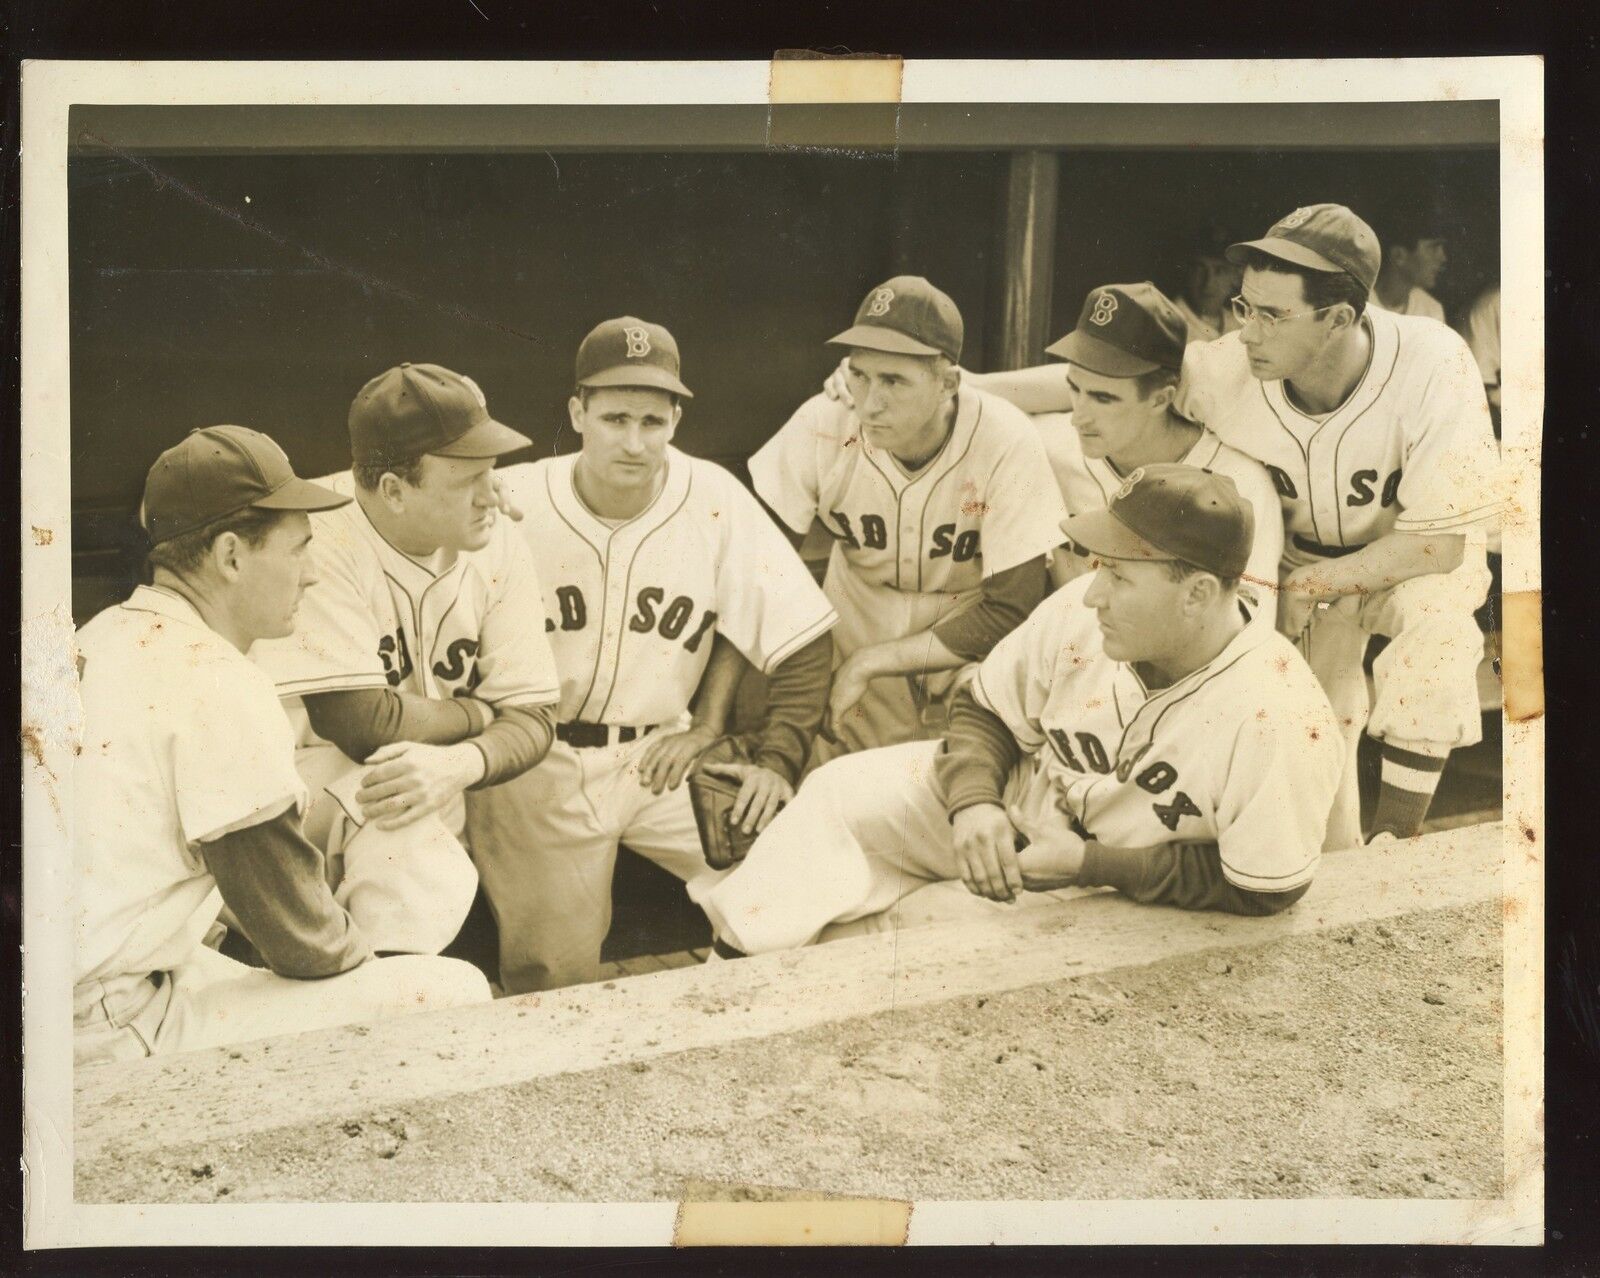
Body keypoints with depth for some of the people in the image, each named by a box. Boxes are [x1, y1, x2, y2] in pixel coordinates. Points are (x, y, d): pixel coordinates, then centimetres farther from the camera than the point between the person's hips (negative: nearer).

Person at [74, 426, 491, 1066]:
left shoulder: (106, 634, 10)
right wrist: (360, 960, 6)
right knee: (453, 994, -11)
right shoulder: (216, 682, -18)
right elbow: (296, 927, -13)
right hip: (106, 1032, -10)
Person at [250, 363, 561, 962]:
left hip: (433, 785, 6)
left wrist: (459, 764, -27)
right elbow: (362, 724, -26)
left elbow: (532, 717, -5)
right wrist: (479, 714, -8)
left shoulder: (498, 549, -3)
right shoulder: (318, 540, -21)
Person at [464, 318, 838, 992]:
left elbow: (803, 639, -1)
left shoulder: (715, 500, -5)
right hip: (535, 764, -2)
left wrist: (776, 759, -10)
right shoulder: (510, 504, -9)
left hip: (661, 758, 2)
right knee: (555, 975, -8)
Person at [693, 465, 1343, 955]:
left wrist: (1094, 866, -23)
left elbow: (1262, 889, -21)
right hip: (1009, 809, 5)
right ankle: (737, 958, -4)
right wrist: (973, 801, -21)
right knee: (845, 791, -9)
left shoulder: (1278, 720, -31)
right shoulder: (1080, 612, -19)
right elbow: (986, 707, -1)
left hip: (1131, 906, -4)